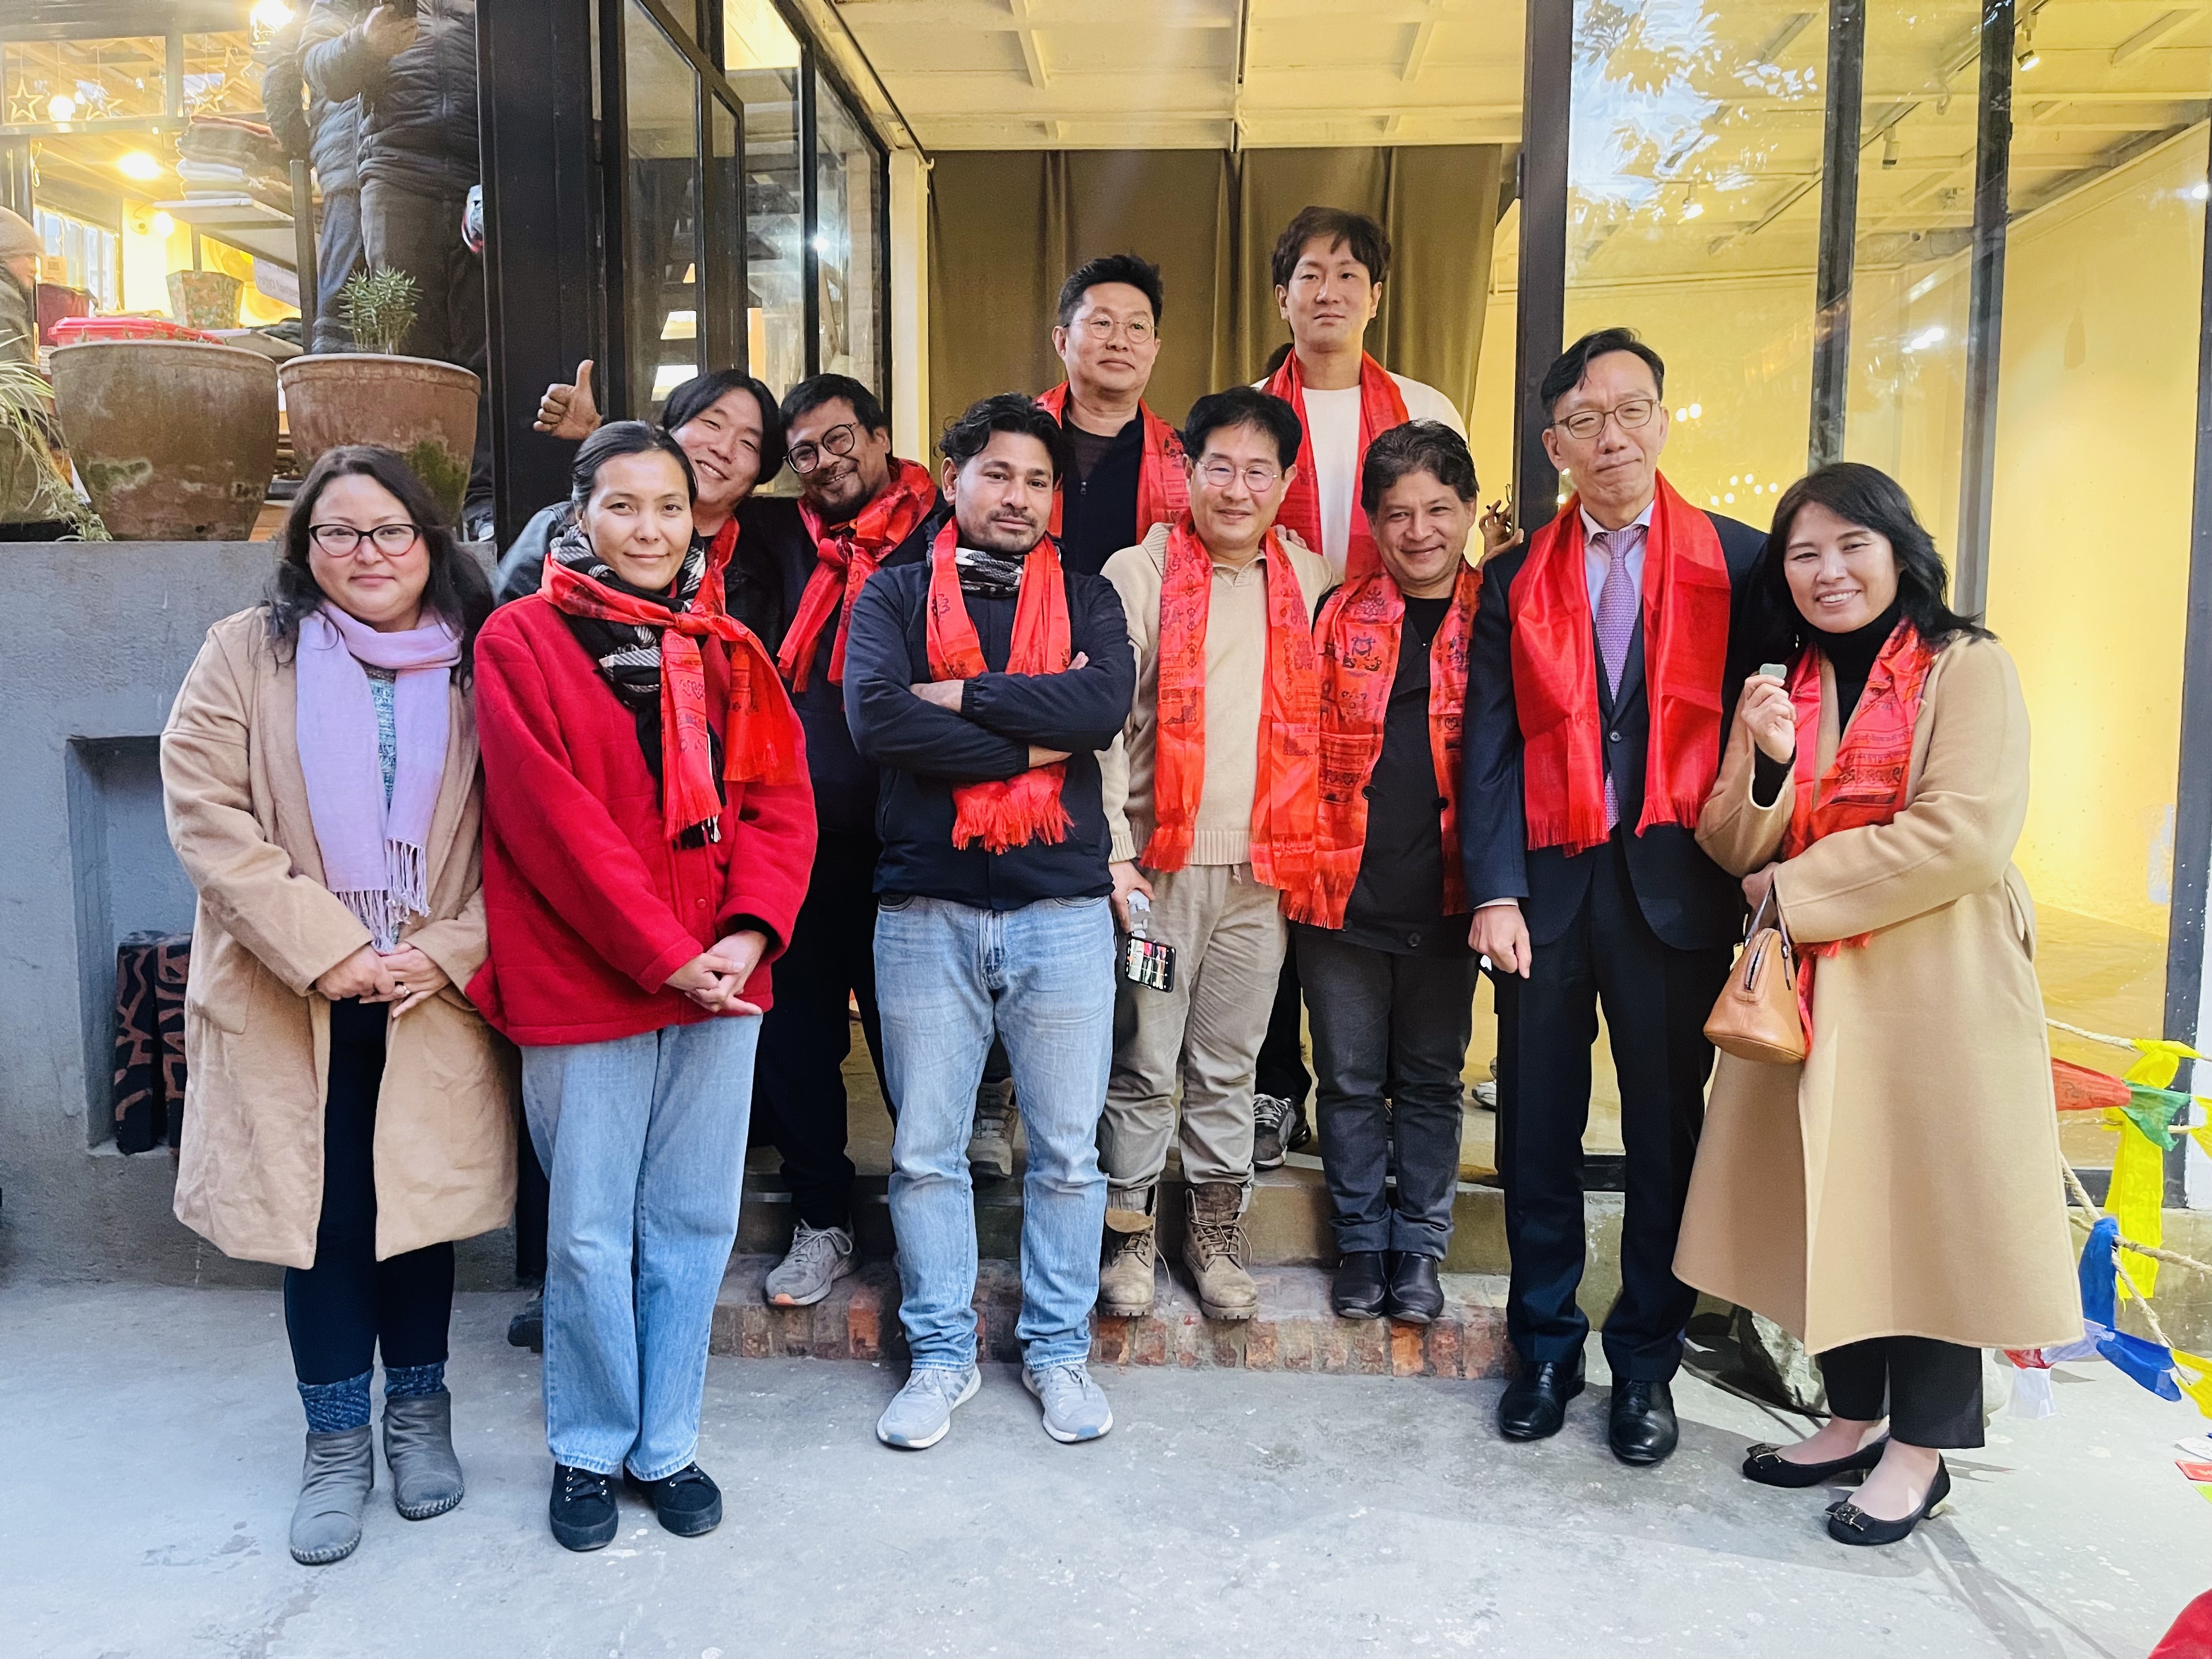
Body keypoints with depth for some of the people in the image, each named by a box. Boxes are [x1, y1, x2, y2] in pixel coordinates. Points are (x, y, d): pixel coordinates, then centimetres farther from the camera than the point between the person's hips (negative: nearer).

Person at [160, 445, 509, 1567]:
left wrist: (447, 951, -11)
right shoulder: (246, 654, 2)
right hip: (293, 1003, 0)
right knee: (321, 1213, 6)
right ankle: (336, 1442, 25)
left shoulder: (477, 665, 3)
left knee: (420, 1202, 10)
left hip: (436, 1001, 1)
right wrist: (327, 951, -14)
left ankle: (419, 1413, 31)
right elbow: (205, 814, -7)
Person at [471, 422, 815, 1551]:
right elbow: (550, 814, -11)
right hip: (581, 986, -4)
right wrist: (663, 952, -14)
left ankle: (666, 1444, 28)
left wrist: (750, 928, -11)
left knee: (694, 1227, 11)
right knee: (591, 1235, 6)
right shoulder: (521, 639, -3)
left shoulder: (726, 650, 11)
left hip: (719, 982, 4)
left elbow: (779, 797, 5)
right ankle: (589, 1451, 27)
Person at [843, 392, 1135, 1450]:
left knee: (1067, 1152, 9)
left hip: (1062, 907, 1)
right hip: (925, 909, 0)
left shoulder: (1083, 598, 10)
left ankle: (1057, 1350, 26)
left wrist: (962, 695, -11)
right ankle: (942, 1355, 25)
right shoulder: (895, 594, 6)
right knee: (925, 1152, 8)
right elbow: (875, 718, -14)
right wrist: (1036, 736, -12)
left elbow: (1104, 703, -11)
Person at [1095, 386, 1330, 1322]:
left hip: (1263, 867, 3)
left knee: (1229, 1065, 12)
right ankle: (1130, 1234, 19)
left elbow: (1324, 717, 19)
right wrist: (1111, 850, -13)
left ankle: (1217, 1234, 25)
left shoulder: (1312, 583, 10)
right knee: (1143, 1063, 3)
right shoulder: (1138, 575, -2)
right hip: (1158, 861, -3)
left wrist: (1310, 849, 12)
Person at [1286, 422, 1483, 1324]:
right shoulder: (1340, 614, 3)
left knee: (1431, 1081, 12)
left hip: (1445, 895, 0)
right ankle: (1360, 1243, 26)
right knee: (1350, 1080, 10)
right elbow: (1305, 746, 5)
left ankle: (1419, 1247, 27)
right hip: (1342, 892, 1)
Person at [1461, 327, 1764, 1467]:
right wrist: (1494, 892, -7)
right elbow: (1489, 747, 2)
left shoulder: (1740, 561, 4)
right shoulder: (1518, 580, 8)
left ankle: (1646, 1362, 24)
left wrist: (1750, 869, -6)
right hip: (1546, 885, 1)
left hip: (1676, 887, -1)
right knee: (1538, 1128, 8)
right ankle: (1545, 1349, 25)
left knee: (1668, 1128, 7)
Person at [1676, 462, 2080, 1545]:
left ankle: (1920, 1451, 15)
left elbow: (1966, 835, -17)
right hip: (1815, 993, 5)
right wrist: (1757, 761, -14)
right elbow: (1737, 852, 7)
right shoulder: (1786, 688, 13)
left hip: (1935, 992, -5)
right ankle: (1853, 1420, 24)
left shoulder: (1967, 668, -4)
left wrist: (1794, 889, -10)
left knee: (1927, 1201, 2)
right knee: (1833, 1202, 9)